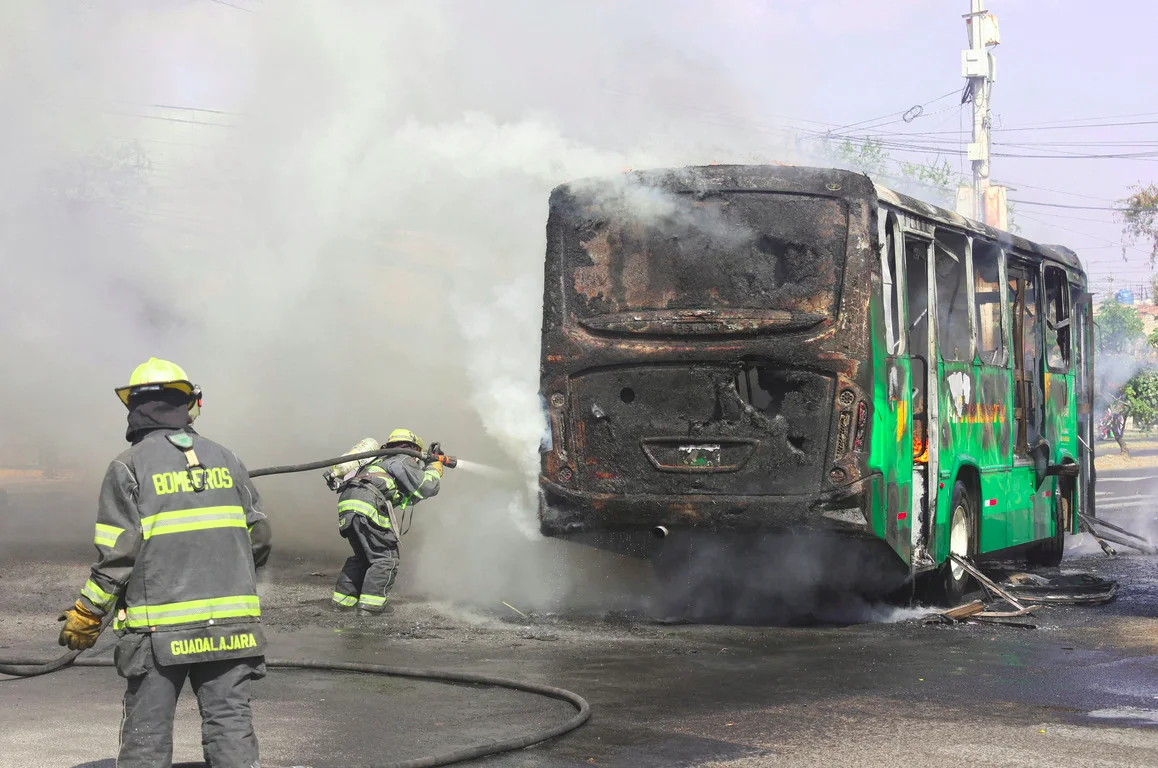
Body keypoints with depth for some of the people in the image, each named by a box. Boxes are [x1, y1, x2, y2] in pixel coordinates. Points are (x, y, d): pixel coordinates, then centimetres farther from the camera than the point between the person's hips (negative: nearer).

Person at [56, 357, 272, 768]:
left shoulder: (129, 467, -4)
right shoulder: (223, 458, 8)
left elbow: (117, 554, -10)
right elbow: (259, 537, 11)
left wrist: (85, 616, 1)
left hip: (159, 630, -3)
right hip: (230, 623, 3)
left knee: (146, 734, 4)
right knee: (230, 725, 5)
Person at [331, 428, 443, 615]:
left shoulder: (386, 461, 37)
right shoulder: (403, 460, 10)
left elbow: (411, 498, 40)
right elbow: (427, 488, 1)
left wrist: (427, 465, 37)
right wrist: (435, 467, 19)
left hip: (347, 505, 9)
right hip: (366, 504, -9)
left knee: (363, 556, 23)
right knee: (386, 557, -4)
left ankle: (343, 600, 20)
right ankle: (370, 604, -13)